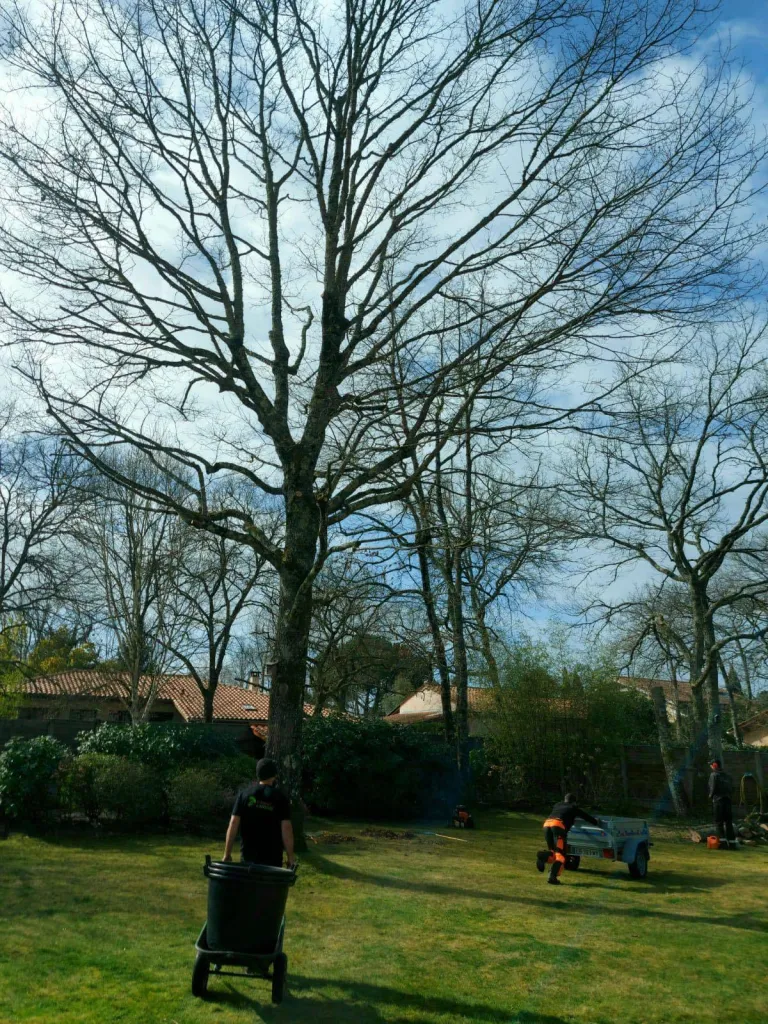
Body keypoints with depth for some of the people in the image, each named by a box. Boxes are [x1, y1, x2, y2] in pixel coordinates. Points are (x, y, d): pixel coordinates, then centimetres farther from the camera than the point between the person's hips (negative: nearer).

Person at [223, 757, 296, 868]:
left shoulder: (244, 794, 1)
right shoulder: (280, 798, -4)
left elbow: (233, 824, -3)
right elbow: (286, 828, -10)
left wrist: (227, 854, 1)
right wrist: (290, 857, -4)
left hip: (248, 856, 2)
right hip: (272, 858, -2)